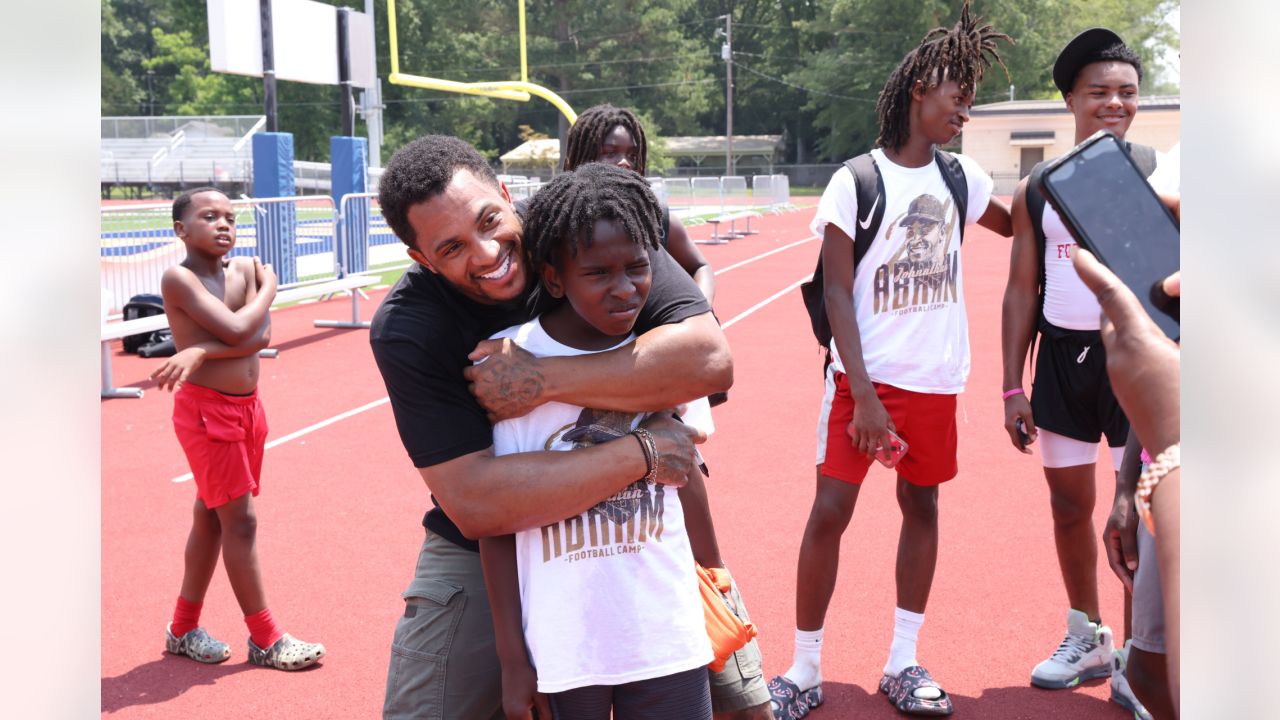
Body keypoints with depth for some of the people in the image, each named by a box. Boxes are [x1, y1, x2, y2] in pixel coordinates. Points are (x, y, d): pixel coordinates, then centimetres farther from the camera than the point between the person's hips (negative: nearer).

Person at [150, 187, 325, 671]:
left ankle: (184, 628, 30)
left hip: (247, 407, 7)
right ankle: (265, 640, 7)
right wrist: (270, 286, -8)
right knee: (240, 521, -3)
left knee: (211, 518, 16)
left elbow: (262, 336, -9)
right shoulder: (179, 278, -14)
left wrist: (201, 351, -22)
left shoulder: (246, 268, 5)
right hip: (206, 411, -7)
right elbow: (237, 330, -25)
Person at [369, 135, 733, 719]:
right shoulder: (406, 329, -20)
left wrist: (542, 381, -32)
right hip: (484, 555, 0)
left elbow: (709, 358, -30)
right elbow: (474, 505, -28)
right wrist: (640, 454, -29)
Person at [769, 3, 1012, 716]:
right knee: (830, 511, -5)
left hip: (936, 381, 5)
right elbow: (838, 295, -11)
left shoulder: (961, 177, 7)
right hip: (865, 378, -5)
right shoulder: (856, 182, -8)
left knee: (922, 505, 10)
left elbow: (1015, 224, 28)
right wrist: (864, 397, -17)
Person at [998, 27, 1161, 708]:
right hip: (1062, 360, 3)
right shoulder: (1036, 190, 6)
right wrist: (1013, 388, 4)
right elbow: (1021, 291, 8)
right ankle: (1088, 638, 34)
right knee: (1070, 506, 14)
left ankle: (1137, 667, 16)